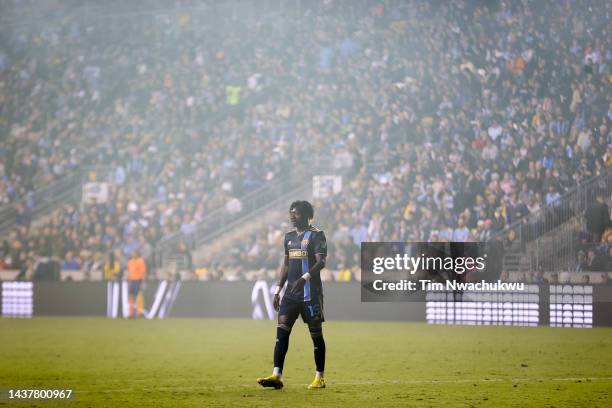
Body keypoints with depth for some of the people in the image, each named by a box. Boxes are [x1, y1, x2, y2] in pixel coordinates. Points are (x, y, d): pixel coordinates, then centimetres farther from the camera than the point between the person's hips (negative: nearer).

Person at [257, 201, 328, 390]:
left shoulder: (316, 235, -5)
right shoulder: (289, 236, 16)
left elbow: (321, 262, -15)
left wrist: (305, 278, -29)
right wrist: (278, 290, 16)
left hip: (311, 292, -6)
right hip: (291, 292, 6)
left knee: (316, 333, 1)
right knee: (282, 329, -6)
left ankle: (320, 377, 10)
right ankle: (277, 375, -12)